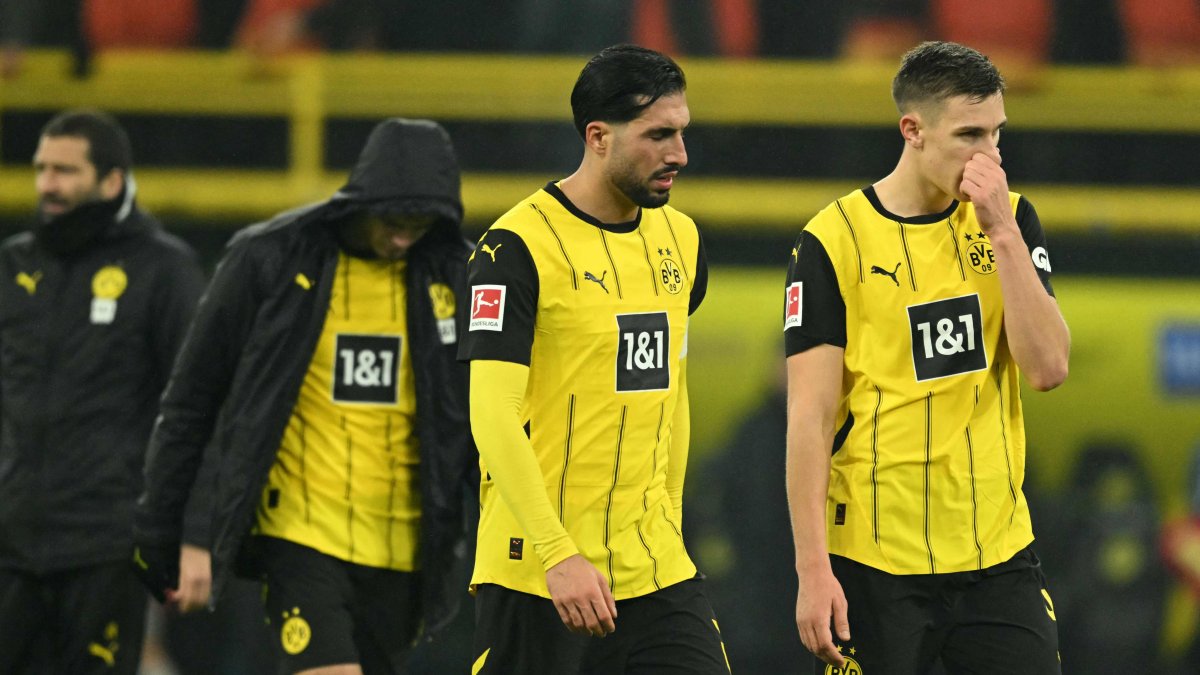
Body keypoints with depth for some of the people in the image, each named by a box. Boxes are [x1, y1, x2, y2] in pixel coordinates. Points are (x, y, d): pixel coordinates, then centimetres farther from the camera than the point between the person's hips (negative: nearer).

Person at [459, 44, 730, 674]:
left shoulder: (680, 238, 11)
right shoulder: (519, 246, -11)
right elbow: (492, 414, -17)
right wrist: (559, 554, -24)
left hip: (657, 572, 6)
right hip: (536, 575, -6)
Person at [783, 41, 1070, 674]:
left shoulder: (1011, 221, 7)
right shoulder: (834, 240, -6)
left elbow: (1048, 368, -5)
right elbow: (809, 417, -8)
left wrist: (1002, 233, -11)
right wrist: (812, 569, -15)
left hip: (997, 554, 3)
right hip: (875, 568, -3)